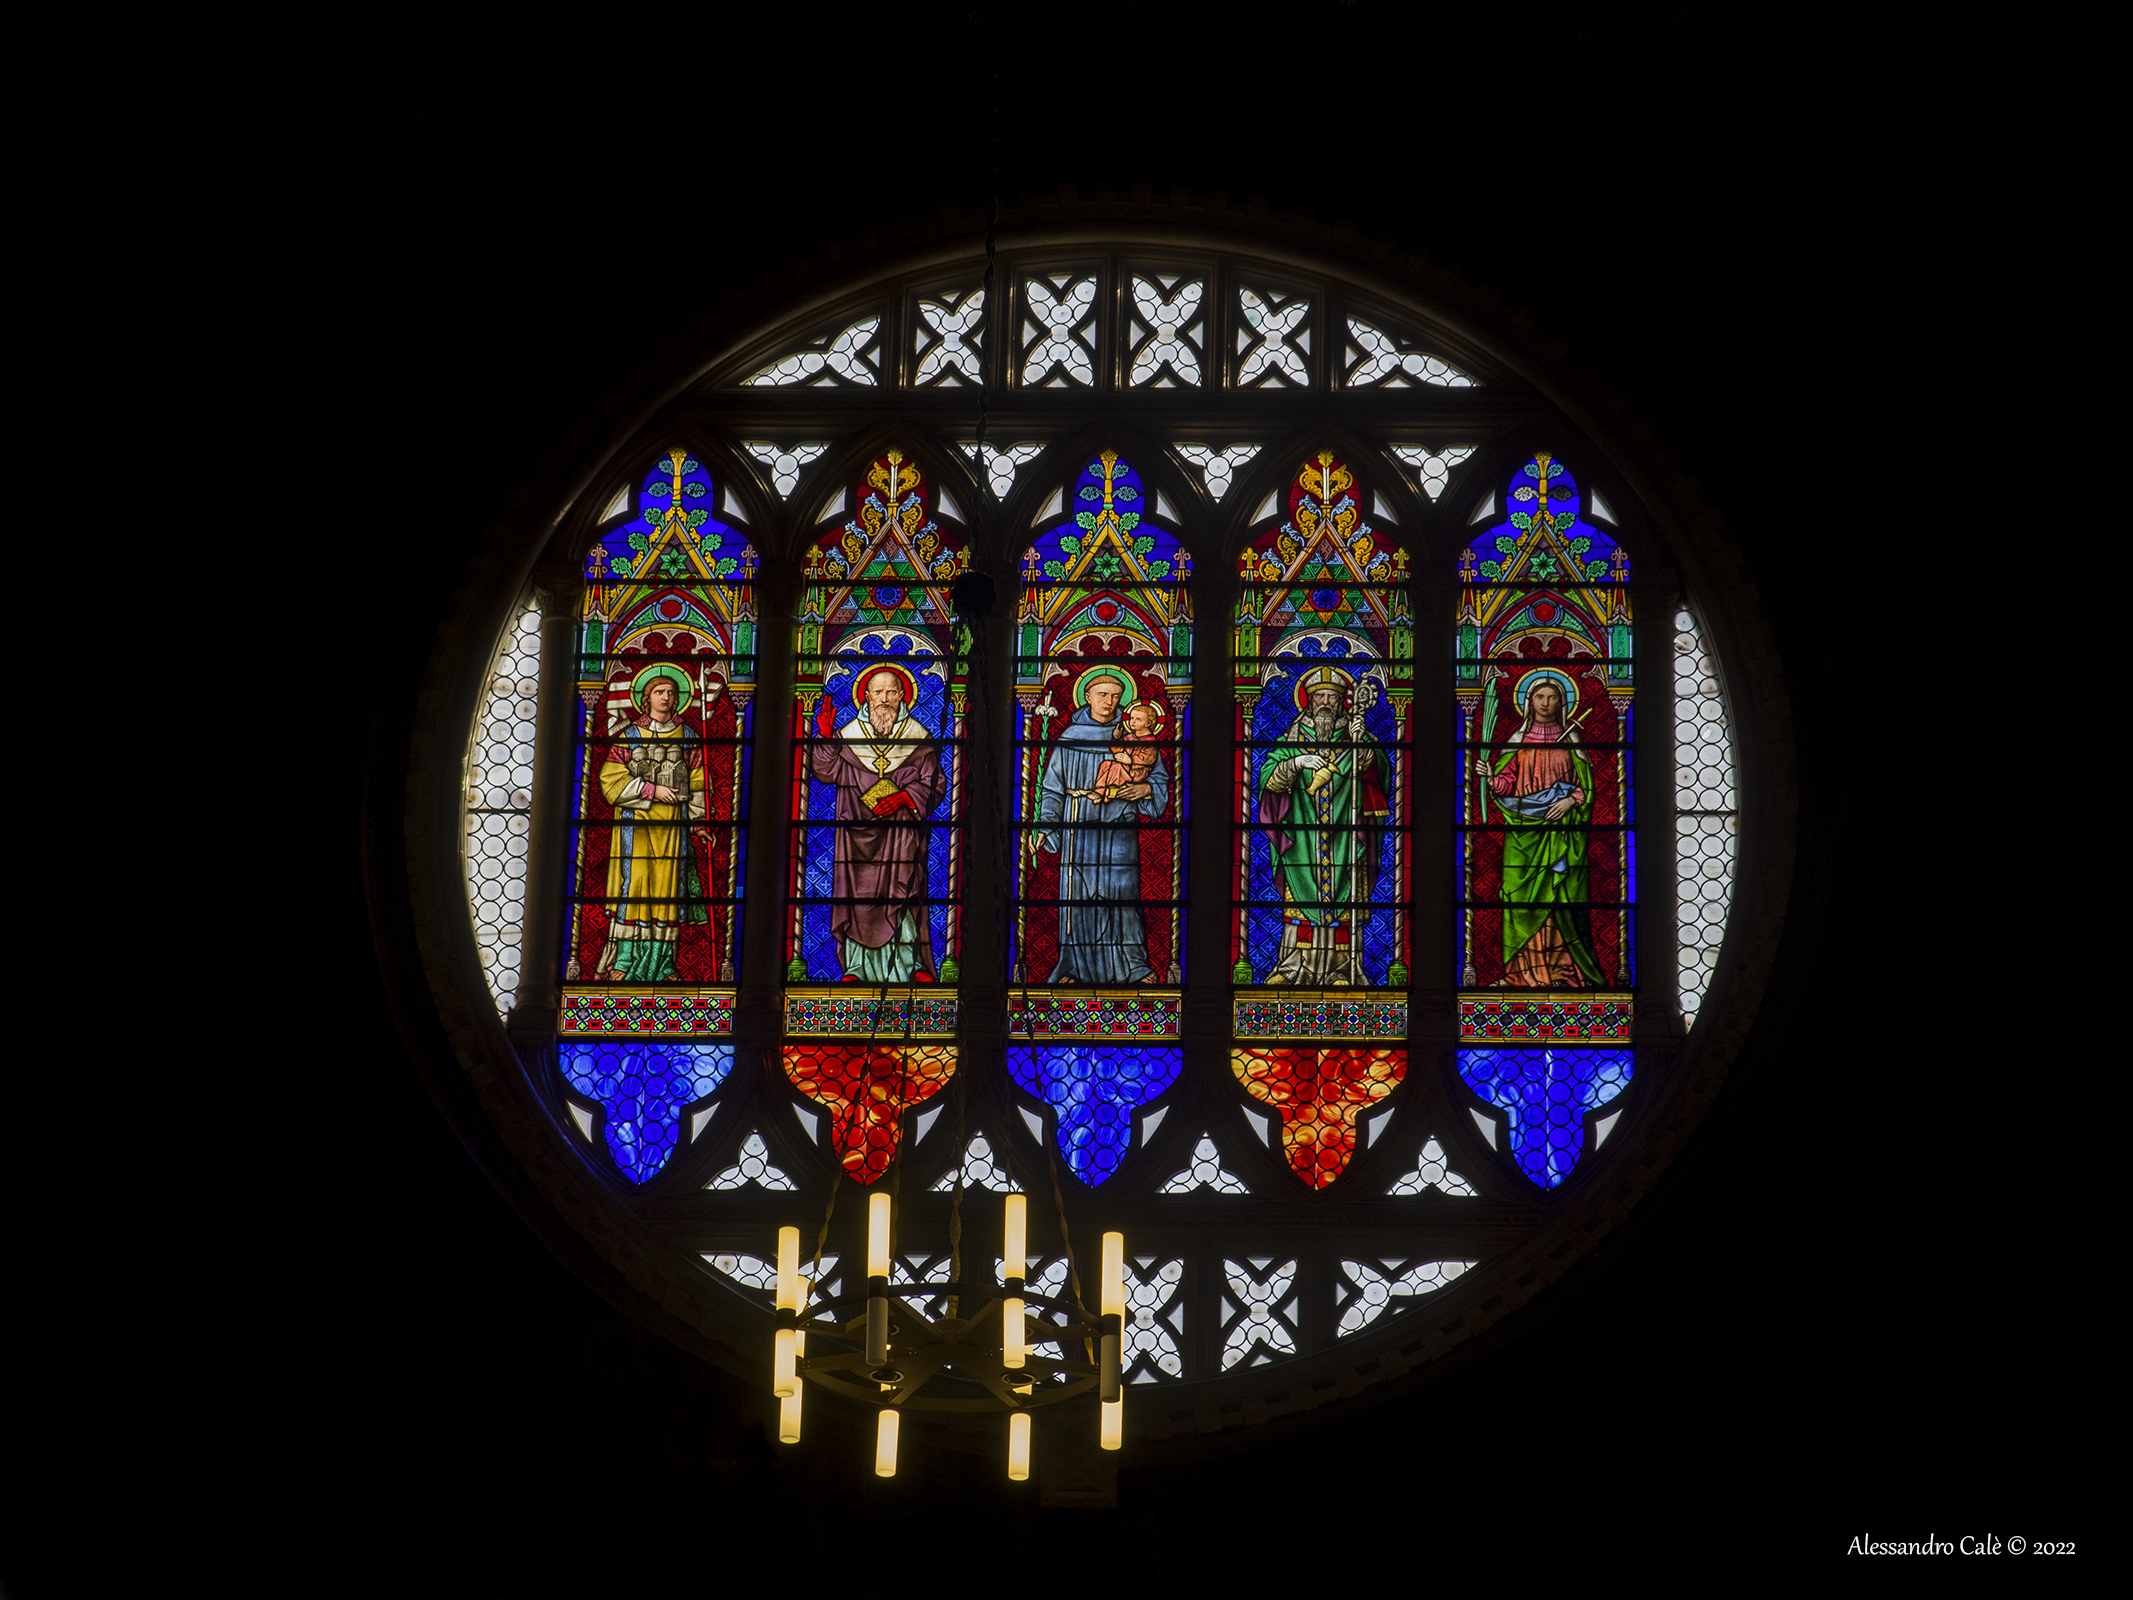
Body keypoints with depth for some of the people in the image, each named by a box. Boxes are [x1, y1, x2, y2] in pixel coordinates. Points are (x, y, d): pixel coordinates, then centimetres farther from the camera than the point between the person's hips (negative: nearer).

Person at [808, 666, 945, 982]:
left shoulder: (920, 737, 7)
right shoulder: (847, 736, 9)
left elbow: (934, 783, 5)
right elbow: (827, 771, 4)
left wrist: (904, 797, -10)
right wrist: (826, 738, -9)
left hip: (902, 831, -1)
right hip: (858, 831, 1)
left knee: (904, 894, -10)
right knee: (859, 896, -1)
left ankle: (912, 962, -4)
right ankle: (857, 966, 6)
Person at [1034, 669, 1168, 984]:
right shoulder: (1070, 736, 7)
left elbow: (1160, 776, 13)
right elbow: (1053, 786, 9)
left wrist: (1146, 788, -8)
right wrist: (1045, 827, 1)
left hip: (1118, 827, 0)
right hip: (1079, 826, 0)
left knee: (1121, 892, -7)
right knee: (1078, 894, -1)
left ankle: (1134, 966, -1)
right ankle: (1075, 966, 7)